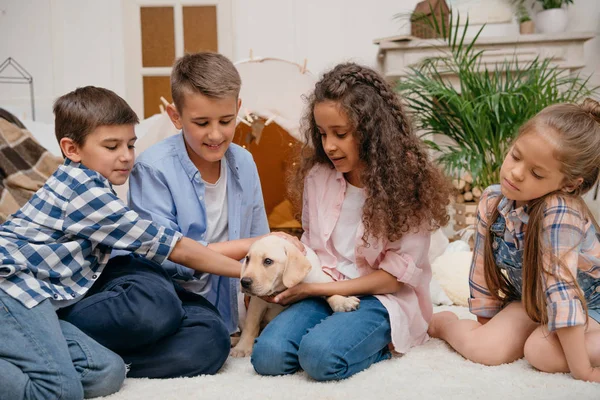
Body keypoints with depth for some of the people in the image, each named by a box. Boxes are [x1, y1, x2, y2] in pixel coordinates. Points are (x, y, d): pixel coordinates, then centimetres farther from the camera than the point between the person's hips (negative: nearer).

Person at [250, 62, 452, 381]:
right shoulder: (317, 176, 4)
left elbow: (398, 274, -10)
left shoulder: (407, 182, -9)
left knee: (321, 356, -32)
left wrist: (325, 288, -16)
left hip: (382, 298, -4)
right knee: (267, 355, -22)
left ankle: (378, 341, -2)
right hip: (321, 290, 4)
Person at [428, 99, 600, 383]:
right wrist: (486, 325, 2)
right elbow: (483, 268, -6)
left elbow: (561, 288, -36)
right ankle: (445, 323, 9)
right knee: (485, 349, -20)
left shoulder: (559, 213, -34)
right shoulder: (492, 202, -16)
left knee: (543, 352, -33)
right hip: (531, 299, 4)